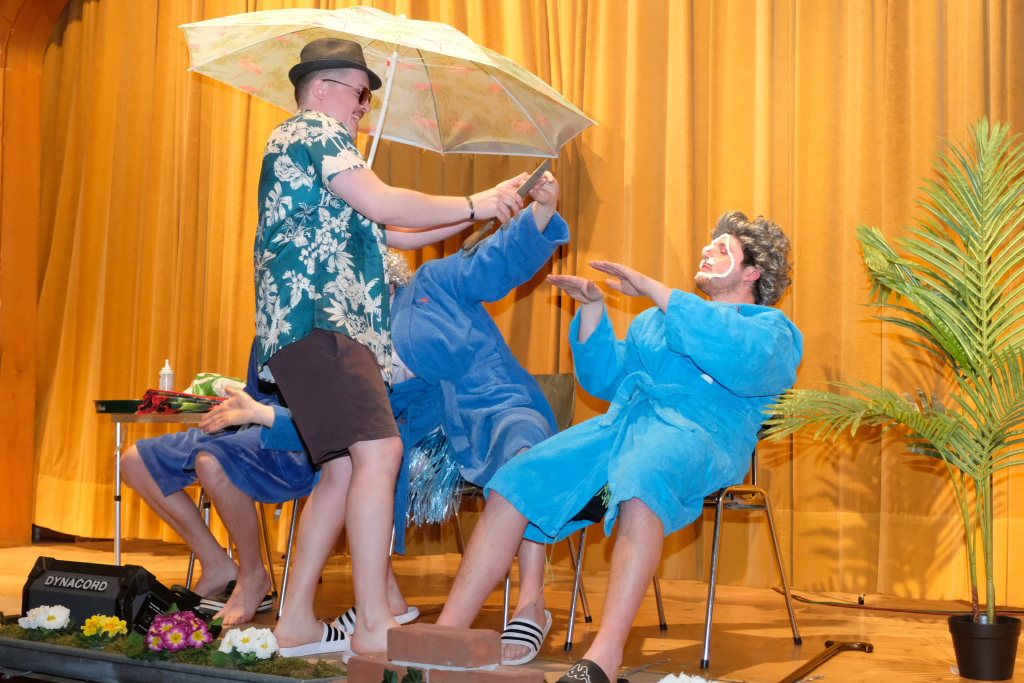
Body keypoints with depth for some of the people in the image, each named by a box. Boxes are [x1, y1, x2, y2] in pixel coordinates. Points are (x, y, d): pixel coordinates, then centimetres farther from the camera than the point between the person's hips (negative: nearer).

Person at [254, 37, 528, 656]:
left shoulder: (312, 145, 32)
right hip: (317, 319, -11)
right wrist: (475, 205, -2)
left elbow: (392, 234, 29)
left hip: (334, 327, 11)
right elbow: (381, 203, -13)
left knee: (343, 470, 7)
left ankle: (297, 623, 10)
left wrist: (490, 204, 24)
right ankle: (376, 627, -23)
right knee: (379, 450, -20)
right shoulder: (312, 129, 1)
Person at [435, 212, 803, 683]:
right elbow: (605, 377, 28)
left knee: (640, 482, -41)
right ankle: (444, 637, -20)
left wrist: (655, 290, -11)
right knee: (515, 481, -17)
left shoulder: (772, 328, 13)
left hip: (700, 432, -5)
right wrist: (593, 307, 13)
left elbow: (743, 361, -12)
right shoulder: (655, 319, 34)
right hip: (623, 419, 6)